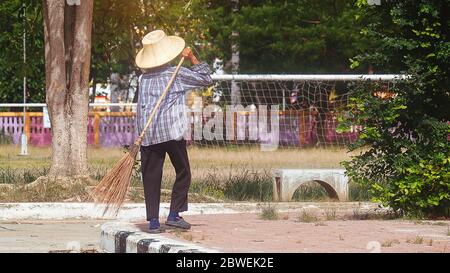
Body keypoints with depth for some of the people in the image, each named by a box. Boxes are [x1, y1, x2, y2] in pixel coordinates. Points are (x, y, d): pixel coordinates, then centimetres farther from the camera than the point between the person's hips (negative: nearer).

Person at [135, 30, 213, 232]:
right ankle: (174, 214, 3)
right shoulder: (177, 74, -2)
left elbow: (142, 107, 12)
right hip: (172, 132, -3)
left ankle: (153, 220, 2)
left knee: (151, 177, 5)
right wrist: (192, 58, 12)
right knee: (183, 172, 11)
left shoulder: (143, 78, 8)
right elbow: (206, 79, 7)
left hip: (148, 135, 3)